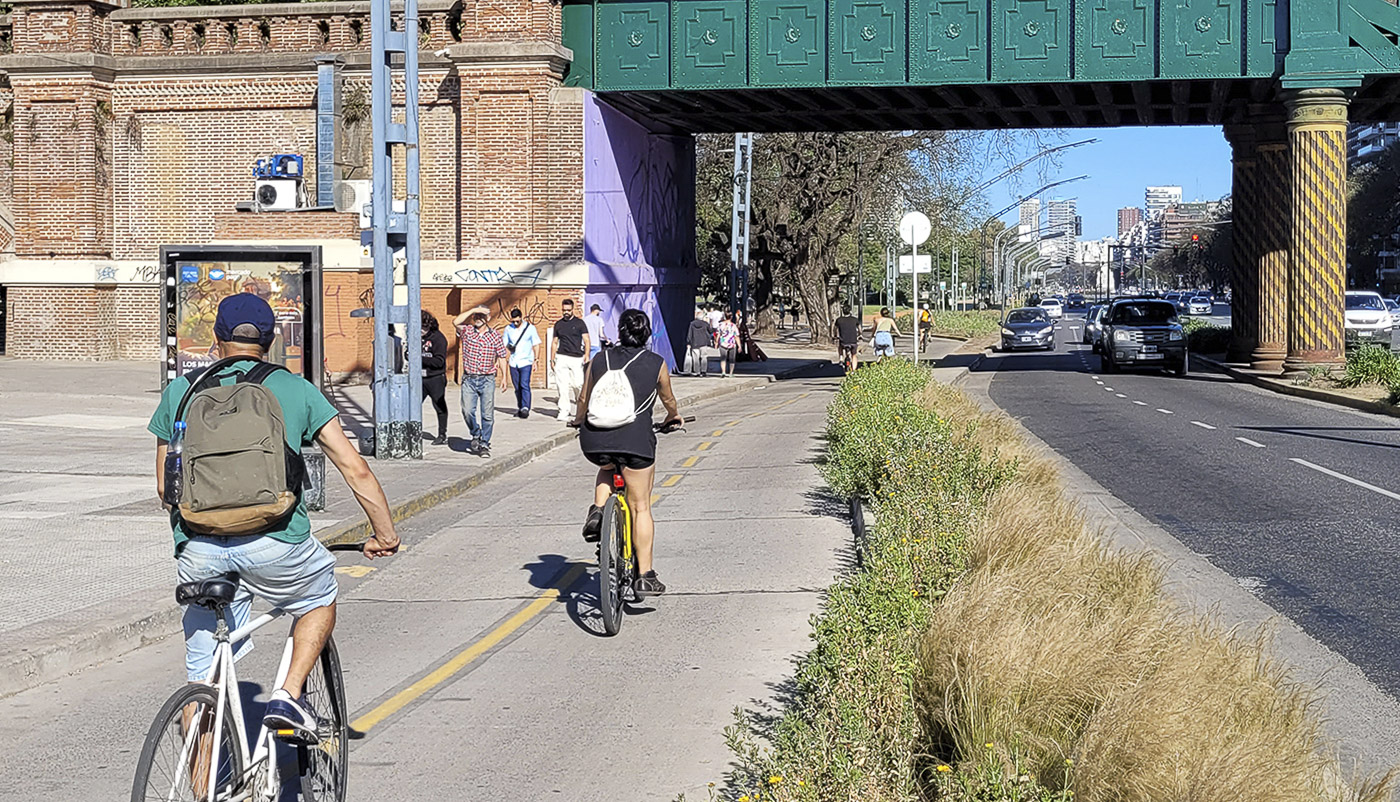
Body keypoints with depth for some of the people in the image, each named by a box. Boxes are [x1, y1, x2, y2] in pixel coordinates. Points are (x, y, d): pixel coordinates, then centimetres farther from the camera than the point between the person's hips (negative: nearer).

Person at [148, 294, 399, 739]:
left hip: (200, 550, 2)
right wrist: (385, 534, 20)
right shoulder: (296, 389, 11)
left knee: (201, 675, 14)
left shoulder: (179, 391, 15)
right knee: (321, 600, 29)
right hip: (273, 543, -2)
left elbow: (165, 487, 19)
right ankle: (288, 697, 12)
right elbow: (356, 471, 9)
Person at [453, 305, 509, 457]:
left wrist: (503, 377, 5)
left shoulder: (495, 336, 4)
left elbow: (502, 357, 10)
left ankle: (484, 444, 10)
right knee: (467, 411, -10)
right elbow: (456, 322, -16)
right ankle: (475, 436, 16)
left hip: (487, 380, 0)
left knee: (487, 414, 0)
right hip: (469, 379, 0)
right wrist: (472, 310, -16)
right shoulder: (467, 331, 4)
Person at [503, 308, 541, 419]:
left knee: (524, 385, -16)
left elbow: (536, 345, 3)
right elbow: (504, 345, 14)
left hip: (526, 361, -4)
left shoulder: (530, 328, 0)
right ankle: (519, 408, 17)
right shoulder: (508, 329, 7)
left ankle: (525, 408, -22)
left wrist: (535, 360, -2)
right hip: (513, 362, 4)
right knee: (517, 387, 6)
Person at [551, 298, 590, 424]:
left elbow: (587, 341, 3)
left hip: (576, 358, -2)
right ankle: (564, 412, -7)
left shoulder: (579, 323, 7)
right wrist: (552, 359, 13)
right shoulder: (558, 324, 15)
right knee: (562, 386, -6)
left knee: (578, 385, -6)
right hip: (561, 357, 2)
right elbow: (555, 343, 20)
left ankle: (580, 409, 15)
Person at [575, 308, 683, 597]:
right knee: (641, 507, 7)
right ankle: (645, 577, 7)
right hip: (635, 438, -2)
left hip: (594, 440, 2)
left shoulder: (599, 360, 13)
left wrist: (580, 422, 45)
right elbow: (668, 399, 25)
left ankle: (597, 511, 12)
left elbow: (584, 400, 24)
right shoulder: (656, 364, 8)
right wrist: (673, 416, 48)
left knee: (607, 468, 37)